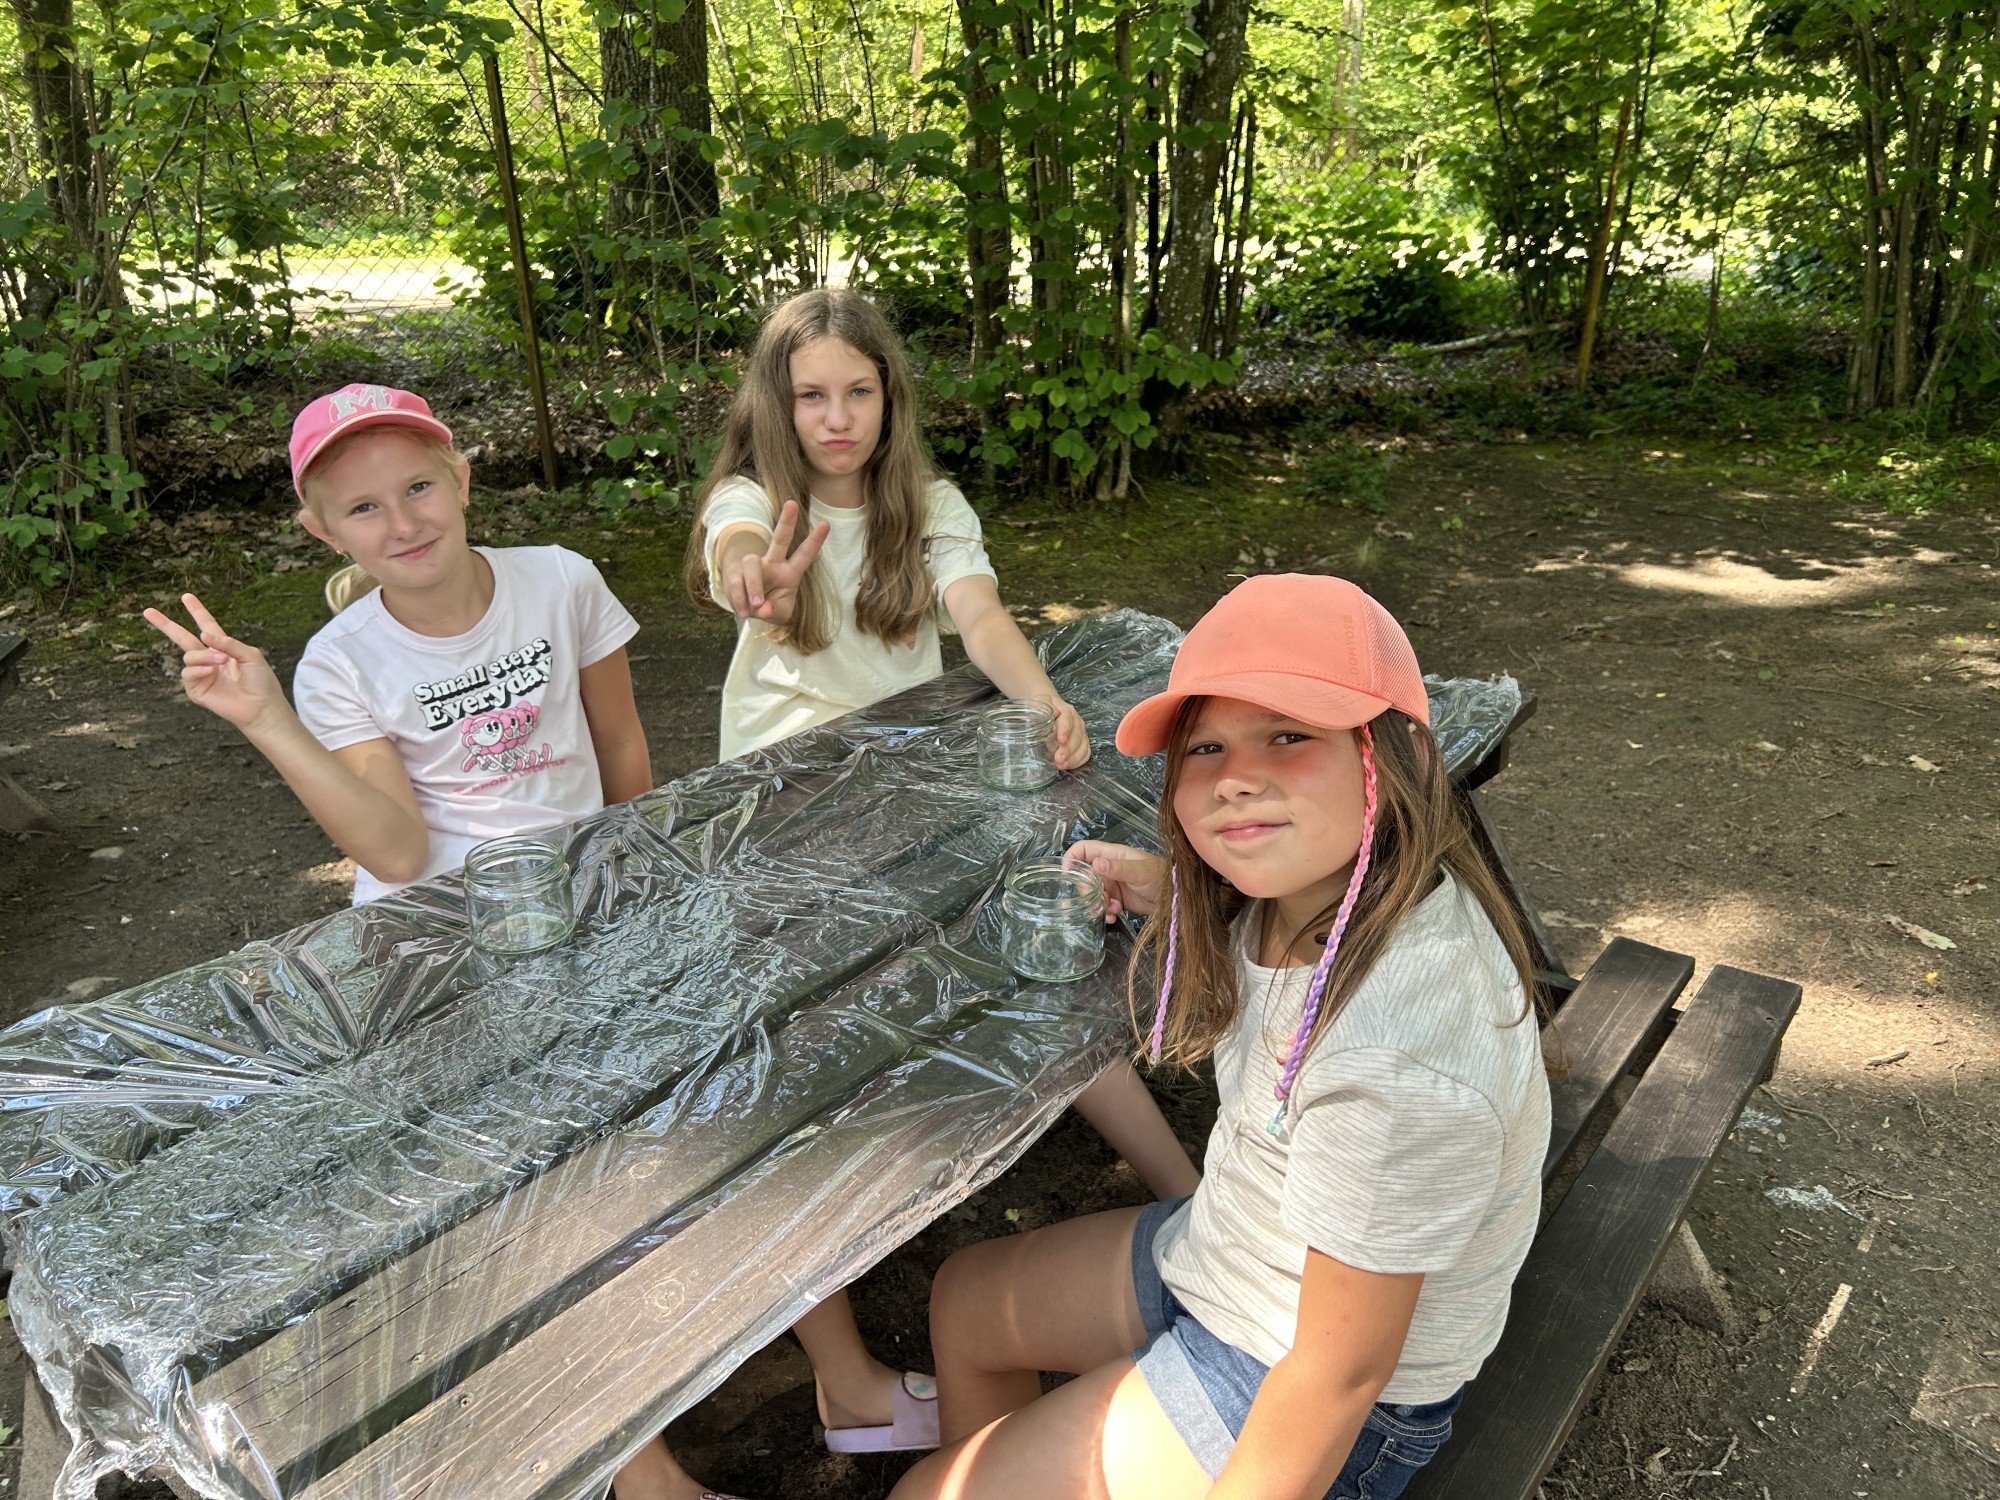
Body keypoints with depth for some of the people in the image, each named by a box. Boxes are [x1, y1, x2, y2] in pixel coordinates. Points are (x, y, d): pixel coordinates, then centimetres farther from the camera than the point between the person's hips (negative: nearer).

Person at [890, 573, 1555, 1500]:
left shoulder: (1396, 1058, -39)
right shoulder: (1313, 877, -13)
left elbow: (1341, 1374, -28)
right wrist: (1171, 891, -4)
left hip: (1310, 1413, -8)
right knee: (961, 1302, 23)